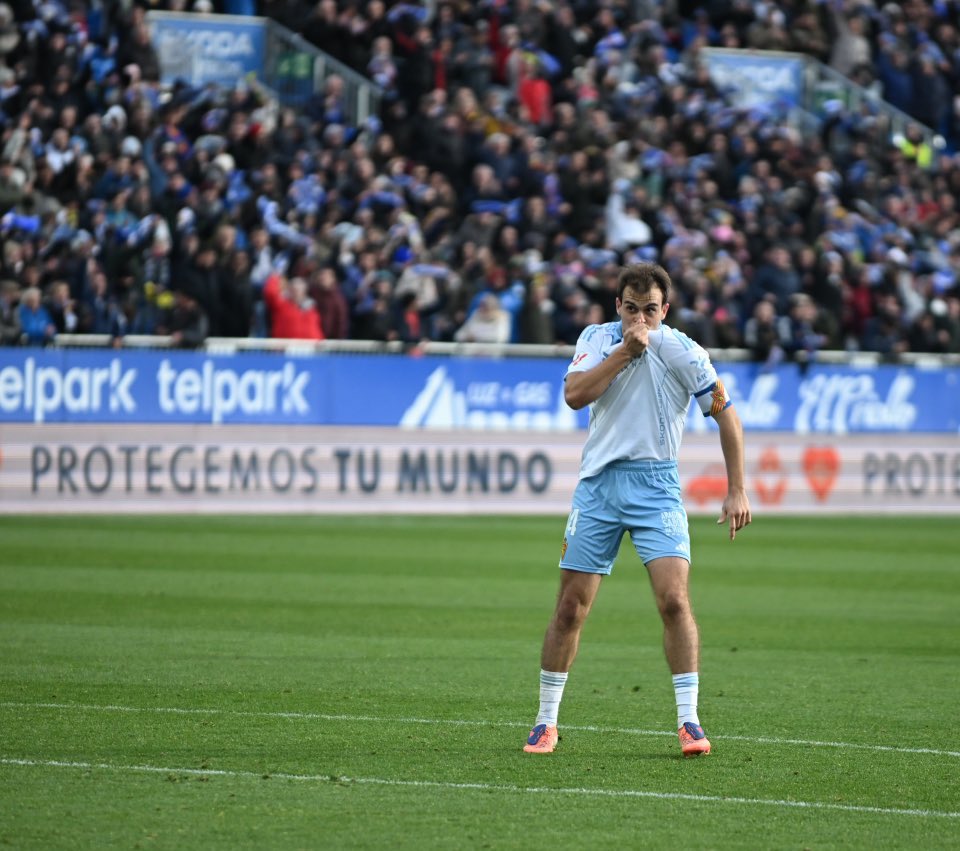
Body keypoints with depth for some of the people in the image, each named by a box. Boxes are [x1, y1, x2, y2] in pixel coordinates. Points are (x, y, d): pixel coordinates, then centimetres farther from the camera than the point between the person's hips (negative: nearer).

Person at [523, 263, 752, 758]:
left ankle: (689, 721, -14)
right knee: (571, 608, 1)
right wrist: (626, 351, -17)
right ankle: (546, 722, 12)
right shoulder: (597, 338, 3)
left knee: (673, 598, -18)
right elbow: (574, 395, -13)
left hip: (656, 484, -2)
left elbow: (726, 416, 2)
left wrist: (736, 492, -2)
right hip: (599, 481, 2)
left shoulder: (683, 353, -5)